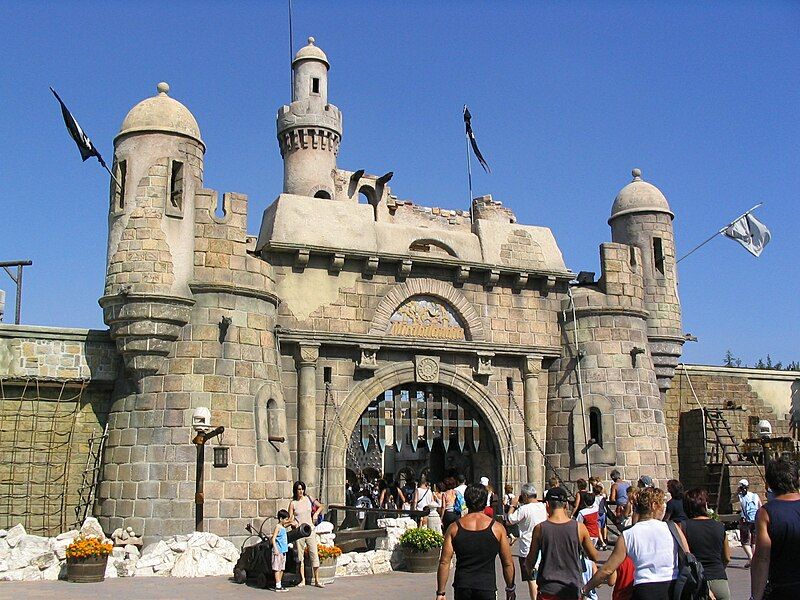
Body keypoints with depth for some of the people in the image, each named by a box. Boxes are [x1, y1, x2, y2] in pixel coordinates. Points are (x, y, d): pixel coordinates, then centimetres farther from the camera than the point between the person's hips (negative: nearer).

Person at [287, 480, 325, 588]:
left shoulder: (308, 499, 5)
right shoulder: (293, 503, 0)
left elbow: (321, 506, 18)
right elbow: (290, 519, 0)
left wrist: (316, 514, 2)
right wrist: (292, 522, -21)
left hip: (310, 530, 1)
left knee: (314, 554, -2)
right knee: (300, 556, 3)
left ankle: (317, 580, 3)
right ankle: (302, 580, 13)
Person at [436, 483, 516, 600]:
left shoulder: (454, 528, 0)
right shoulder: (497, 528, -2)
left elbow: (444, 563, -2)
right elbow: (508, 563, 3)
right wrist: (510, 589, 16)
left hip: (462, 587, 2)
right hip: (487, 587, -2)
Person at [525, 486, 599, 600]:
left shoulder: (540, 528, -9)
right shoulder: (579, 527, -7)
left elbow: (530, 564, -1)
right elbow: (594, 557, 6)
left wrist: (527, 564, 21)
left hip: (548, 590, -1)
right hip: (573, 590, 1)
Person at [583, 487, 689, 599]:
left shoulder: (627, 536, 0)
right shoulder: (673, 528, -1)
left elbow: (607, 570, 0)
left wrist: (585, 589, 11)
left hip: (645, 591, -1)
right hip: (674, 588, 1)